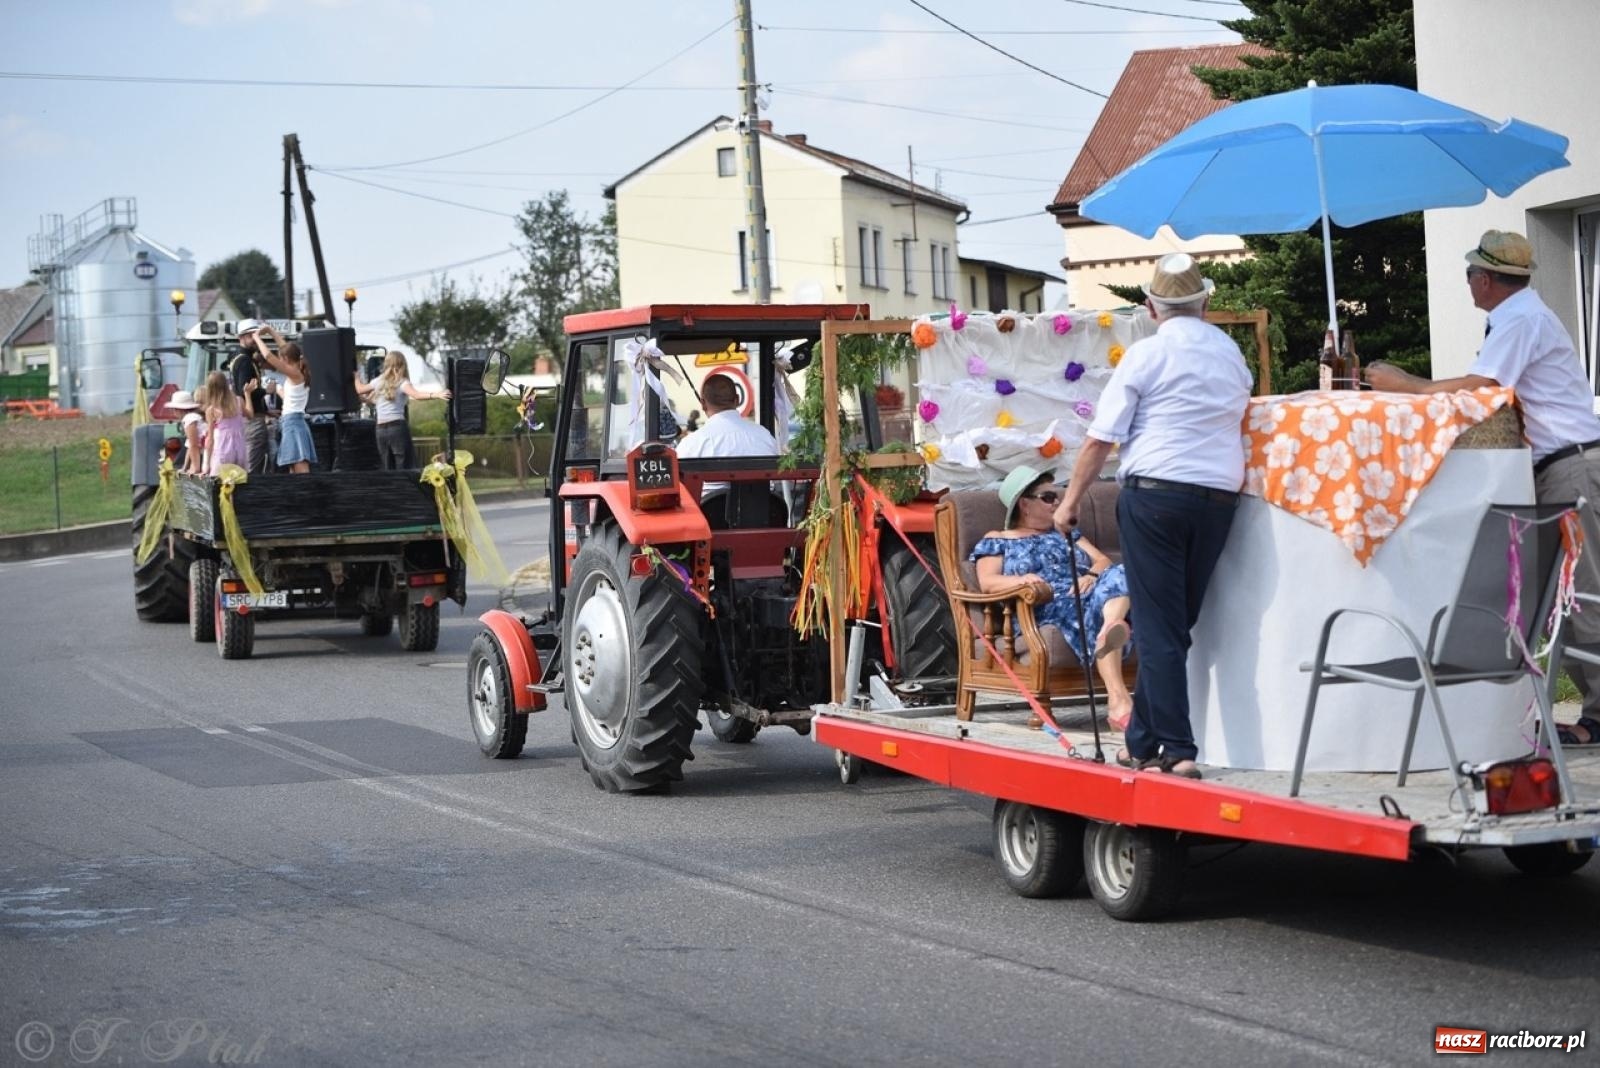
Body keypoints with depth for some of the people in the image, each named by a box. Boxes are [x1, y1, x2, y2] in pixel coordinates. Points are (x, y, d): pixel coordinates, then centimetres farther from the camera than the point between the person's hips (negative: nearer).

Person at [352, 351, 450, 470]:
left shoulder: (378, 381, 12)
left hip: (381, 430, 5)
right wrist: (436, 395, -35)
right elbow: (416, 395, -23)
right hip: (398, 427, -5)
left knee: (388, 470, 11)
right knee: (405, 469, -6)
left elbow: (360, 389, 30)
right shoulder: (402, 382, -3)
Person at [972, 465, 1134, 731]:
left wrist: (1092, 576, -4)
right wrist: (1022, 581, -17)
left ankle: (1113, 627, -66)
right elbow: (987, 582, 5)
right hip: (1045, 609, -4)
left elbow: (1103, 561, 23)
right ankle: (1118, 699, -59)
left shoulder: (1064, 532, 37)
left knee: (1117, 575, -32)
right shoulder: (996, 541, 23)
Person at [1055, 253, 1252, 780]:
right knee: (1176, 624, 12)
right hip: (1220, 495, 5)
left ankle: (1176, 750, -9)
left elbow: (1100, 439, -4)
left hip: (1154, 492, -5)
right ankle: (1141, 741, 18)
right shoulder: (1231, 354, 12)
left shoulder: (1145, 354, -3)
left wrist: (1072, 499, 5)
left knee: (1158, 627, -3)